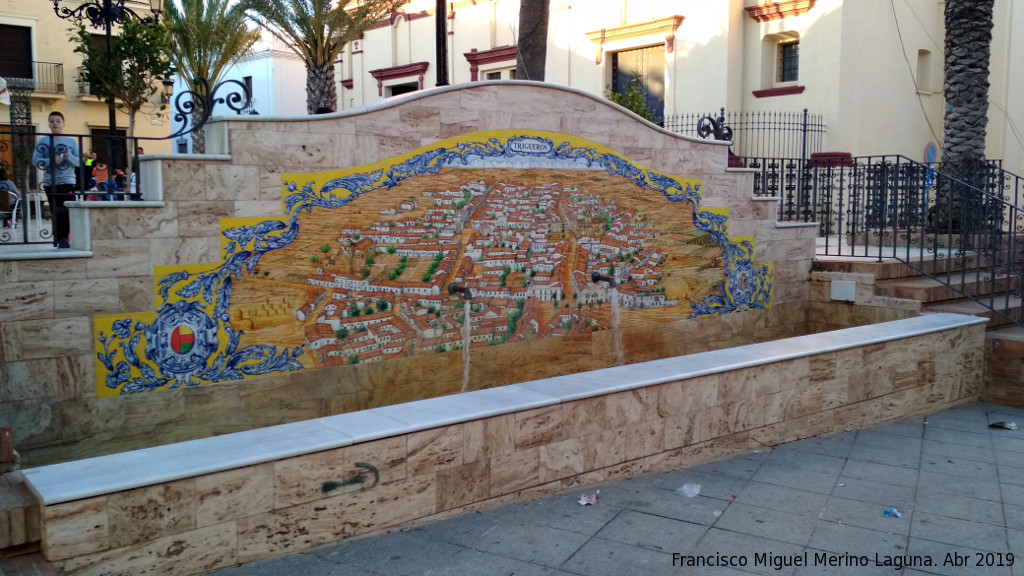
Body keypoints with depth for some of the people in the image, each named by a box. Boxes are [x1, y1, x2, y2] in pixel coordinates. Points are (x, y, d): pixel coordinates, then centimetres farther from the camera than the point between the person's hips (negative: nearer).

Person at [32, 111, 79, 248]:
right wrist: (51, 161, -18)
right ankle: (59, 238, 17)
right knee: (55, 212, 7)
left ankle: (63, 239, -8)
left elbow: (79, 162, 2)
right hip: (50, 182, 1)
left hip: (67, 181, -1)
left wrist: (68, 155, -15)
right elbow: (35, 160, -4)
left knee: (66, 211, -10)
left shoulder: (71, 141, 5)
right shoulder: (43, 141, 4)